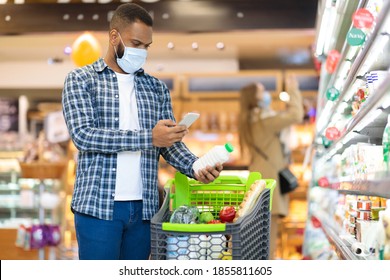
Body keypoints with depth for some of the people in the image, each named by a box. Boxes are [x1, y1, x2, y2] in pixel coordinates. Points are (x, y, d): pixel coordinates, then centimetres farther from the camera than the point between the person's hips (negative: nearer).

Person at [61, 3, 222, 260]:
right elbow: (83, 135, -13)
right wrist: (149, 138, -21)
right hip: (97, 206, -4)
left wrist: (194, 167, -13)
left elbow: (171, 142, 10)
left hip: (144, 207, 4)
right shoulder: (80, 80, 1)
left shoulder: (157, 88, 13)